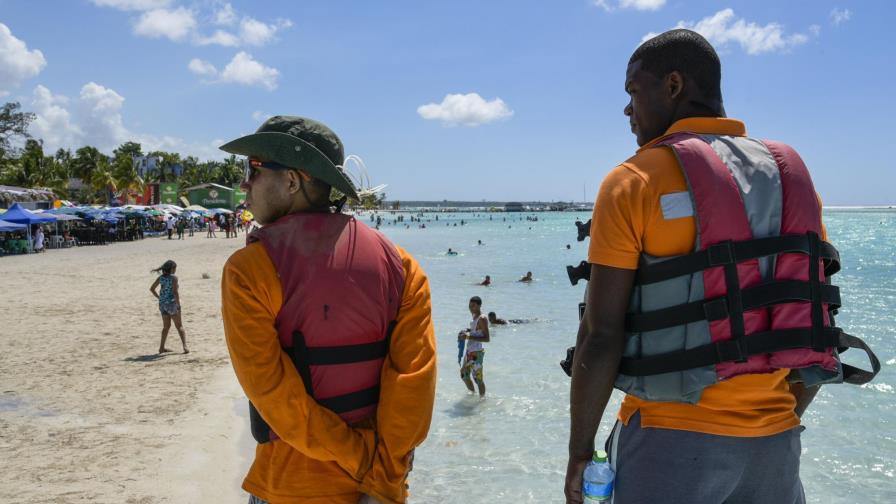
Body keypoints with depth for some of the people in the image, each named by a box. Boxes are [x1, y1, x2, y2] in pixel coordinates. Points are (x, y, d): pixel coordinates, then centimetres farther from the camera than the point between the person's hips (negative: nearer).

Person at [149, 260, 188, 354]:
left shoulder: (161, 277, 4)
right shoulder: (173, 278, -14)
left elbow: (151, 289, 10)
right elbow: (175, 292, -21)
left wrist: (159, 297, 15)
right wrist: (178, 304, -14)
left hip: (162, 303, 5)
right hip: (172, 303, -5)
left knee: (166, 326, 18)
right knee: (179, 326, 3)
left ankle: (162, 347, 19)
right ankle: (185, 346, -7)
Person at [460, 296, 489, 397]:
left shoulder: (482, 319, -18)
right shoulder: (474, 317, 9)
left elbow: (486, 339, -24)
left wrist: (469, 337, -28)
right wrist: (466, 332, 7)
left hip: (477, 353, -10)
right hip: (469, 351, 10)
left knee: (478, 379, -3)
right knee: (464, 375, 21)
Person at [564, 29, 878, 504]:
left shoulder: (633, 183, -10)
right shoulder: (790, 175, 6)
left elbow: (600, 336, -14)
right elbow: (815, 319, 9)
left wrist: (580, 450, -5)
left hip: (673, 440, -5)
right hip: (773, 439, 5)